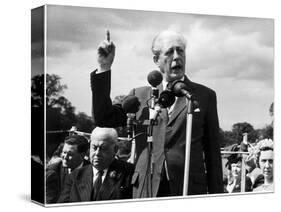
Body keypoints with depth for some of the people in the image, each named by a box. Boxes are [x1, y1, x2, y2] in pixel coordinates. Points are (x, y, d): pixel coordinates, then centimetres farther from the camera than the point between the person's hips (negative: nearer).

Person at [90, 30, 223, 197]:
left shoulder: (205, 95, 7)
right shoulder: (140, 95, 12)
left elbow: (213, 152, 7)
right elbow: (103, 119, 4)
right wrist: (104, 68, -1)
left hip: (190, 190, -1)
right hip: (146, 190, 1)